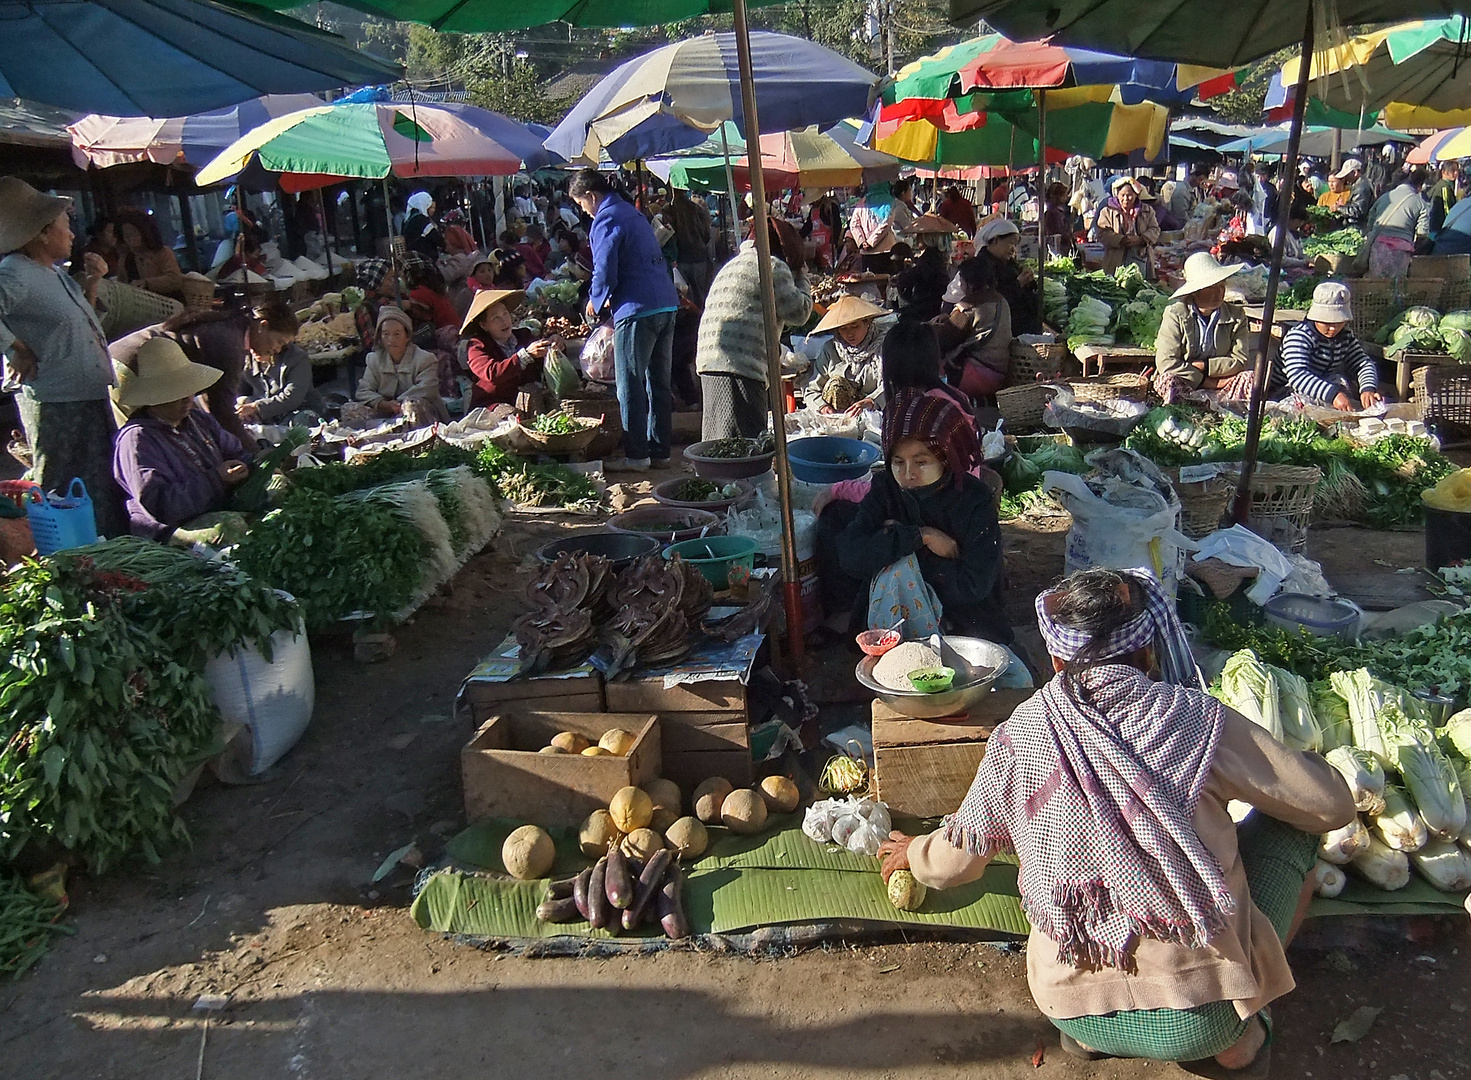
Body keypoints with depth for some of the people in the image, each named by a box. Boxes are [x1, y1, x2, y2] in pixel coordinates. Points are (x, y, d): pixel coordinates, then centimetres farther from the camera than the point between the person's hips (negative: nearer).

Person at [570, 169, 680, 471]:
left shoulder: (606, 220, -8)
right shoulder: (633, 213, 20)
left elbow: (605, 272, -13)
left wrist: (595, 302, 6)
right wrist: (611, 298, 26)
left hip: (637, 310, -9)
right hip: (666, 305, 9)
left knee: (630, 386, -2)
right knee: (658, 381, 13)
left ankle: (636, 454, 1)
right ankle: (660, 449, 19)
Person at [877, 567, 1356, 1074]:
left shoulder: (1015, 738, -5)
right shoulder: (1190, 717, -13)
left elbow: (957, 859, 10)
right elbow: (1331, 806, -2)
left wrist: (911, 853, 33)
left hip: (1071, 1010, 3)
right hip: (1200, 1018, -3)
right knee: (1292, 826, 14)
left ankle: (1090, 1031, 17)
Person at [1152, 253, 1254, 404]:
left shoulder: (1236, 315, 2)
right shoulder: (1175, 314, -8)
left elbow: (1240, 361, -4)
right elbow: (1166, 363, -17)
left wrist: (1204, 366, -16)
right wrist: (1205, 381, -18)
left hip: (1221, 382, 3)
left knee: (1251, 378, -25)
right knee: (1168, 380, -36)